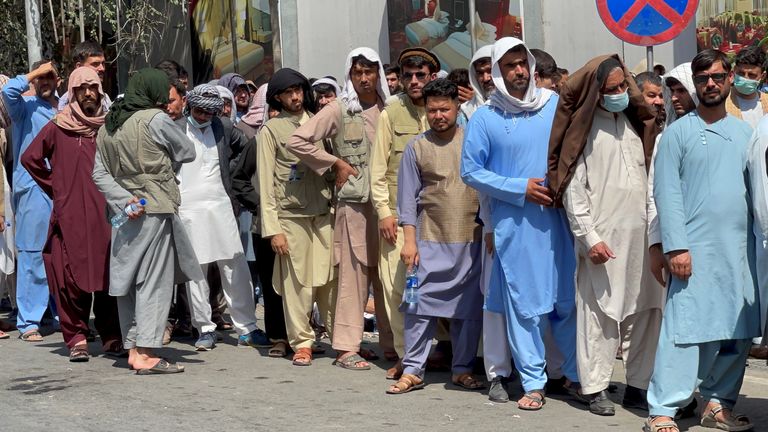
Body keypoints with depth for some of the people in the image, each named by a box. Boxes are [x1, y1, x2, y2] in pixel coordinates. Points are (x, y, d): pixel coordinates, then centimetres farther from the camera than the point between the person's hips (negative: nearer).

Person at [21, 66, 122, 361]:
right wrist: (56, 188, 7)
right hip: (70, 217, -1)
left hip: (106, 215, 1)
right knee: (73, 279, -3)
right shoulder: (58, 127, 2)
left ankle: (111, 335, 10)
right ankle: (77, 338, 3)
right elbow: (30, 158, 9)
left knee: (109, 275, 1)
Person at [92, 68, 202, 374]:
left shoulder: (108, 126, 11)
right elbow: (187, 153, 1)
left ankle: (133, 349, 14)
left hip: (125, 211, 7)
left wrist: (123, 199, -5)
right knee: (154, 280, -5)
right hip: (155, 210, -7)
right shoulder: (156, 119, -9)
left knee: (127, 280, 9)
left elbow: (99, 173, 6)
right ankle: (146, 354, -8)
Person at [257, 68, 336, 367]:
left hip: (324, 212, 2)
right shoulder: (271, 130, 5)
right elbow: (265, 182, 0)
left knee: (332, 278, 1)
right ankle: (302, 343, 7)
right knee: (297, 281, -2)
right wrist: (272, 228, -7)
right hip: (290, 215, -2)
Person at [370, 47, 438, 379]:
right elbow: (378, 167, 5)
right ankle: (406, 355, 8)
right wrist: (384, 210, -2)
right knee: (397, 286, -2)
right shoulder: (391, 113, 5)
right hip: (398, 214, 0)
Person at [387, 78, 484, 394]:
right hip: (430, 240, -1)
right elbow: (408, 198, 3)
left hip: (472, 239, 1)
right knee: (422, 304, -3)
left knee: (469, 307, 6)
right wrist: (409, 240, -3)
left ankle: (462, 368, 17)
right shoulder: (417, 147, 4)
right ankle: (412, 370, 4)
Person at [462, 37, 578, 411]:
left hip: (558, 216, 2)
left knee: (567, 297, 8)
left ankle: (577, 373, 23)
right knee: (523, 303, 1)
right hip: (514, 223, -2)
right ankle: (533, 382, 10)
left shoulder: (555, 104, 4)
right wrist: (521, 189, -9)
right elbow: (471, 171, -1)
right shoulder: (485, 118, -1)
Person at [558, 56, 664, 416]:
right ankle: (596, 388, 5)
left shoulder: (634, 122, 16)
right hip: (603, 237, -5)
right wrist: (589, 238, -11)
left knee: (645, 311, 5)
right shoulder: (584, 129, -2)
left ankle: (639, 385, 13)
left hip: (641, 234, 5)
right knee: (600, 312, -4)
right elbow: (573, 190, -5)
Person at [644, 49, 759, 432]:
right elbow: (666, 192, -5)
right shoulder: (679, 132, 1)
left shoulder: (744, 132, 14)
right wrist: (676, 246, -13)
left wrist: (759, 240, 6)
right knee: (685, 328, -8)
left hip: (741, 247, 5)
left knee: (737, 332, 7)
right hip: (696, 247, -5)